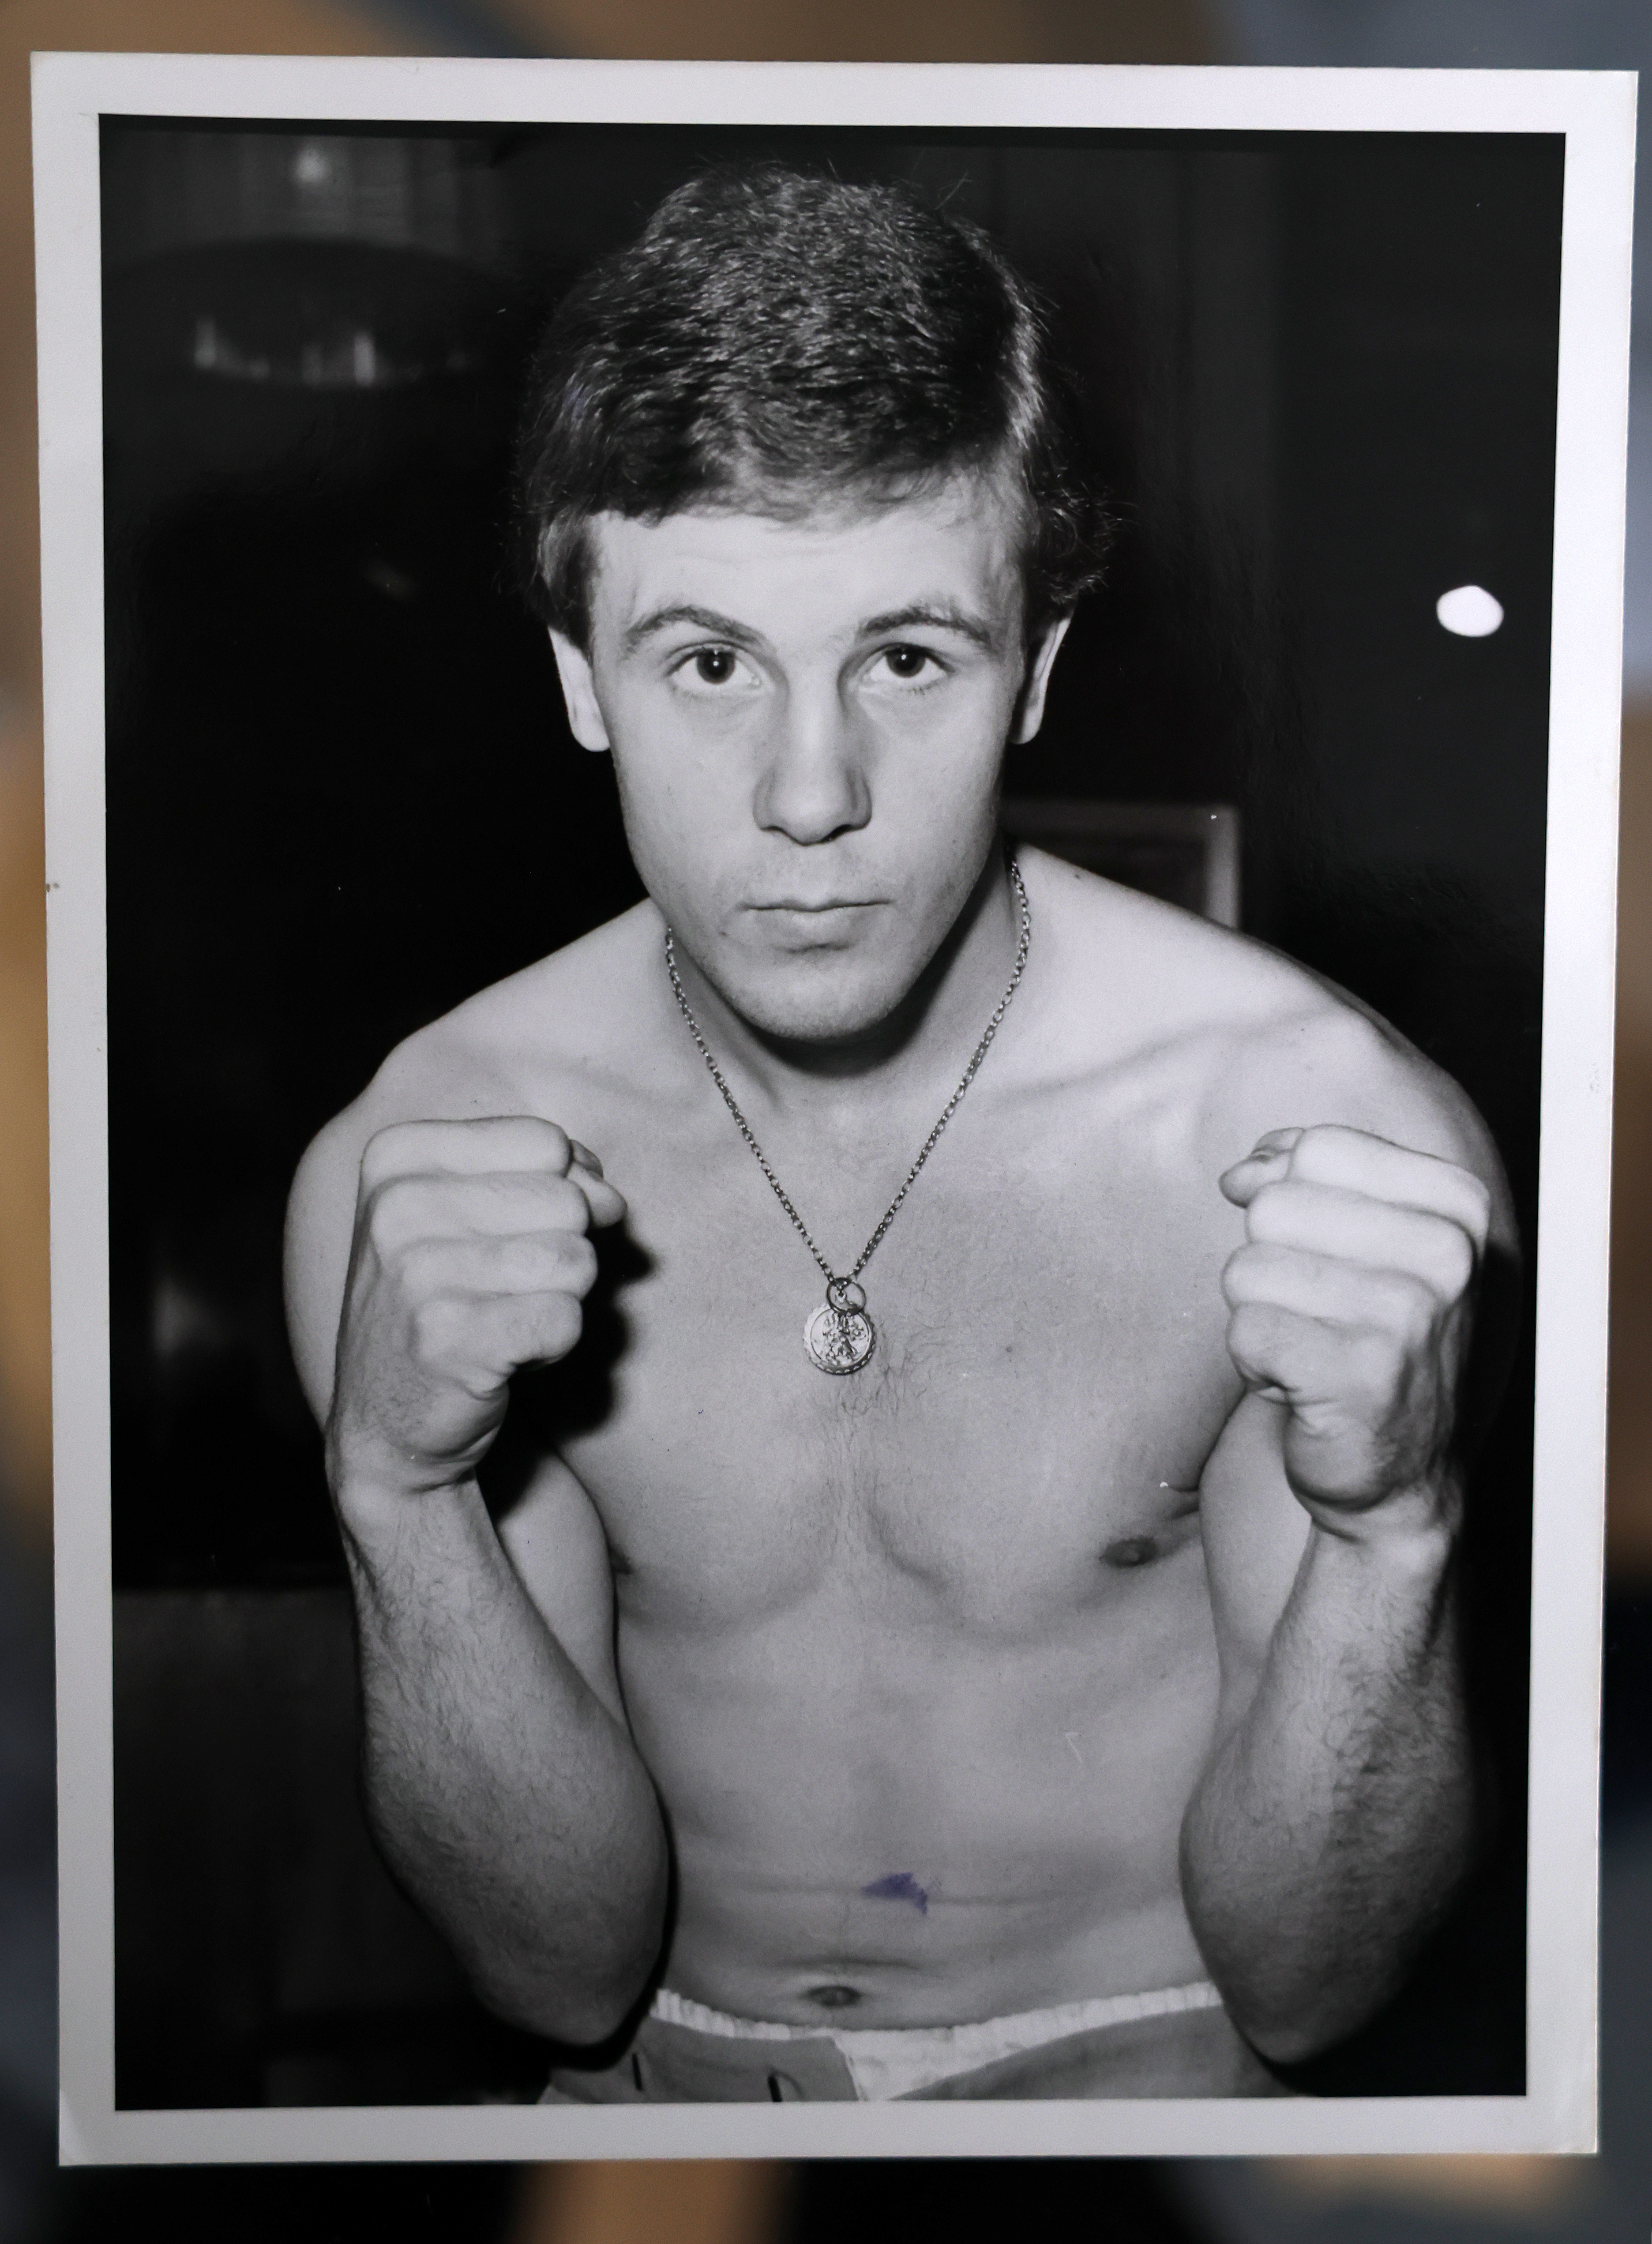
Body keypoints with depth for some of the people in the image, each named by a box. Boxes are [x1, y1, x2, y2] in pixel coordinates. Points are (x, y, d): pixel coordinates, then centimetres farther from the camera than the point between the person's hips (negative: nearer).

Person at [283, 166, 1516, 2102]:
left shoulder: (1332, 1143, -19)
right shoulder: (403, 1176, -12)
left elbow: (1298, 1986, -11)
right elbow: (565, 1971, -9)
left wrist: (1389, 1527, -28)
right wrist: (395, 1490, -24)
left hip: (1139, 2058, -1)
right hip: (665, 2075, 2)